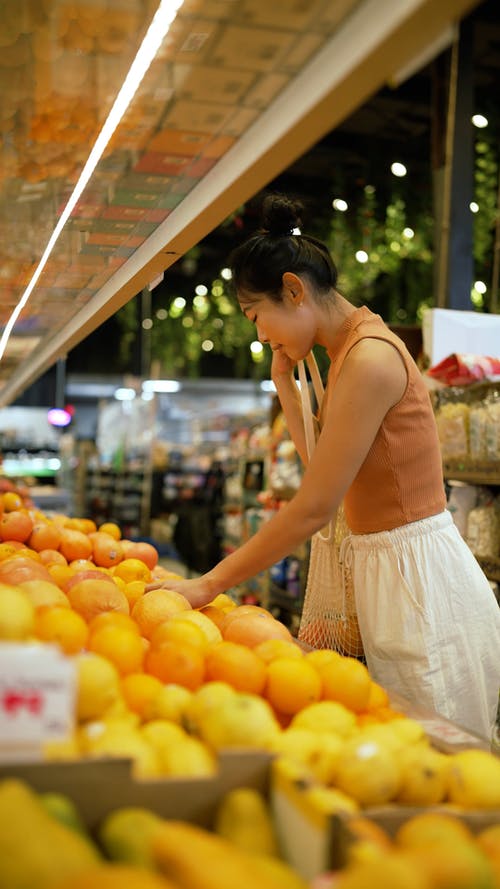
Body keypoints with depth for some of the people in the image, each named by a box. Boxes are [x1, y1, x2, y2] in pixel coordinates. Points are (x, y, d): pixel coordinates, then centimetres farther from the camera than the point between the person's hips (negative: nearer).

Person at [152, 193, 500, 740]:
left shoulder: (369, 357, -19)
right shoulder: (348, 353, 11)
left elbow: (314, 509, -21)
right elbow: (325, 472, 15)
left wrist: (207, 586, -14)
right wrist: (285, 385, 8)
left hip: (421, 581, -9)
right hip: (387, 572, 10)